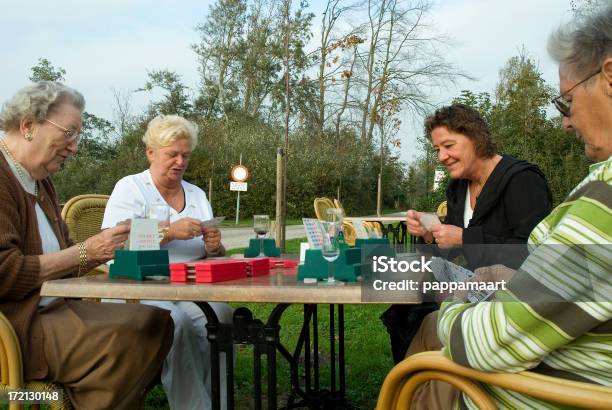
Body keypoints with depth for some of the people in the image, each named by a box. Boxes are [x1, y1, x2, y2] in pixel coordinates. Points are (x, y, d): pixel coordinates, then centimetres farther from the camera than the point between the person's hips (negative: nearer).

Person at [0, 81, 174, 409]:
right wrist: (83, 253, -16)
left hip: (51, 307, 10)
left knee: (155, 321, -1)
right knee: (124, 337, -27)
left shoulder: (40, 181, 16)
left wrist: (103, 250, 0)